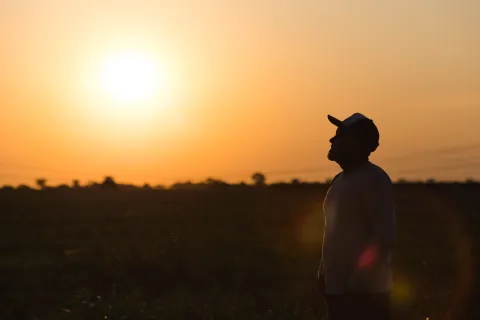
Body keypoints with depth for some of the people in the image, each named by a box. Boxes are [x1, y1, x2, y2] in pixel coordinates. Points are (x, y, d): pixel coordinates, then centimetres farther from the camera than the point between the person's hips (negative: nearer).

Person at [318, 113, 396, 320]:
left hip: (364, 291, -9)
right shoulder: (340, 180, 14)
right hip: (338, 288, 9)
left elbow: (384, 236, -19)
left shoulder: (374, 180, -12)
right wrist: (324, 271, 14)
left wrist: (358, 279, -24)